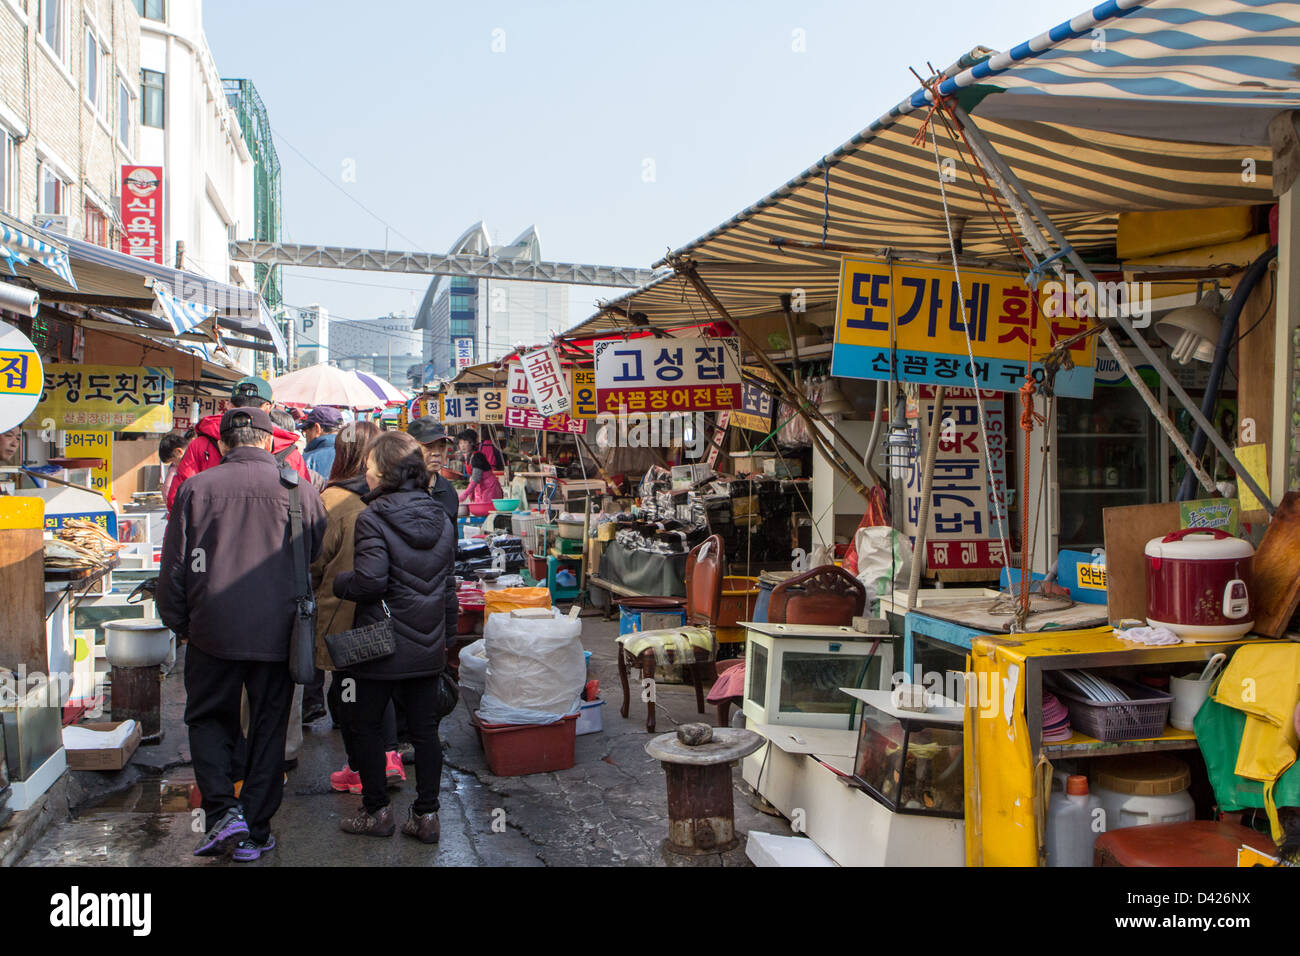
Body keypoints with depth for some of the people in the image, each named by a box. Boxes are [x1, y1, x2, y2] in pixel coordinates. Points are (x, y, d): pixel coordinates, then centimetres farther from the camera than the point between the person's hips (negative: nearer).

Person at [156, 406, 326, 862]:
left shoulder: (196, 488, -3)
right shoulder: (300, 489, -2)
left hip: (212, 632, 0)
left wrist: (179, 622, 13)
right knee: (269, 726, 12)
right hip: (278, 632, 1)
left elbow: (173, 568, 1)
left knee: (208, 719, 18)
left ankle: (223, 810, 2)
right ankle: (255, 832, 17)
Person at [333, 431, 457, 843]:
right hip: (428, 646, 5)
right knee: (424, 728, 11)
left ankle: (377, 810, 22)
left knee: (368, 725, 12)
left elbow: (370, 581, -22)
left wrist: (338, 582, -2)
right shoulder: (441, 519, 4)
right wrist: (447, 633, 19)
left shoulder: (373, 519, -14)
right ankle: (425, 815, 16)